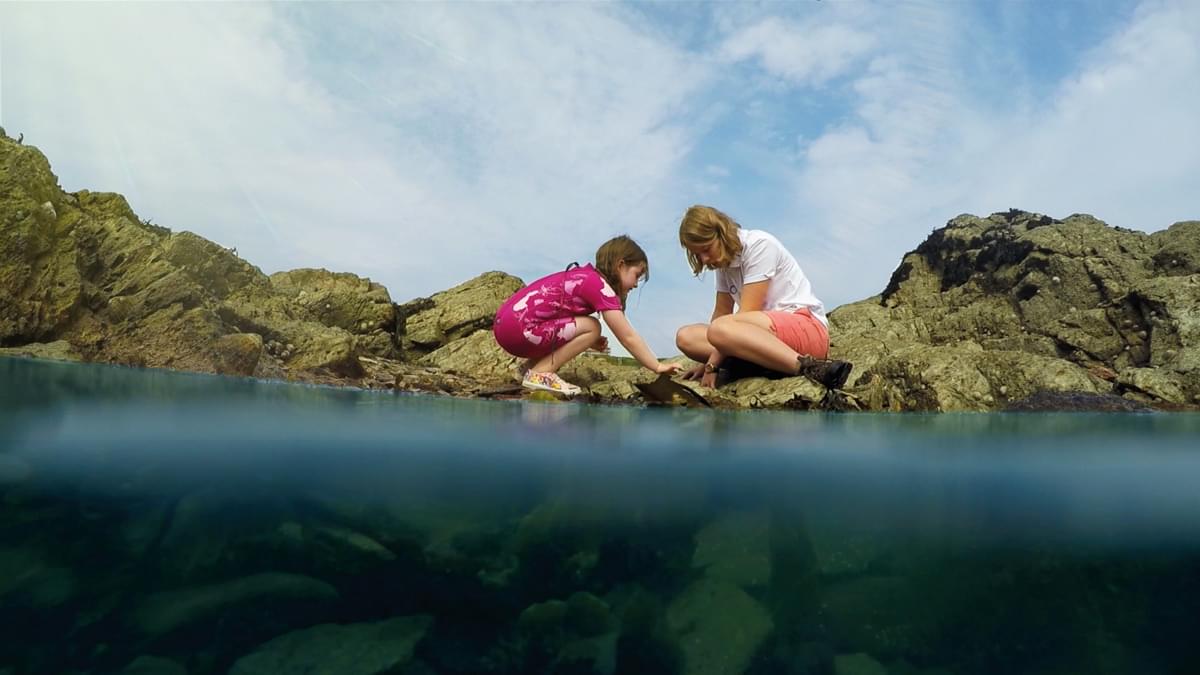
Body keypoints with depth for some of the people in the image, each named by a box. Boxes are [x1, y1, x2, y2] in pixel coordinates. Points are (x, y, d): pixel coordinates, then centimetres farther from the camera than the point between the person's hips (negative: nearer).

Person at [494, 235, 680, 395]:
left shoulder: (586, 277, 16)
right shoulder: (599, 286, -11)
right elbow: (628, 337, -10)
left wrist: (589, 342, 6)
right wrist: (658, 367, -2)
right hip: (519, 329, -10)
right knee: (591, 328, -8)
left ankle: (532, 366, 14)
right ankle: (539, 374, -6)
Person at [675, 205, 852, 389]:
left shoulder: (759, 244, -9)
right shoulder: (724, 262, 16)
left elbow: (747, 313, -15)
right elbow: (722, 312, 10)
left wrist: (712, 365, -16)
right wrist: (709, 363, -3)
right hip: (767, 336, 8)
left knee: (721, 329, -33)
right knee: (686, 336, -8)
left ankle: (810, 367, -37)